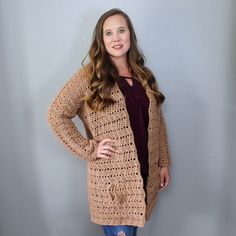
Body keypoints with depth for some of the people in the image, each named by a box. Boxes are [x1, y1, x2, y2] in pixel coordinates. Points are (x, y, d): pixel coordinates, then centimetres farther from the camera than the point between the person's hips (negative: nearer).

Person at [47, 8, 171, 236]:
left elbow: (157, 121, 11)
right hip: (111, 176, -5)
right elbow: (56, 114, -8)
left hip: (145, 173, 5)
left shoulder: (143, 75, 9)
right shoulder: (89, 75, -7)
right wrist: (88, 149, -12)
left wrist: (164, 163, 10)